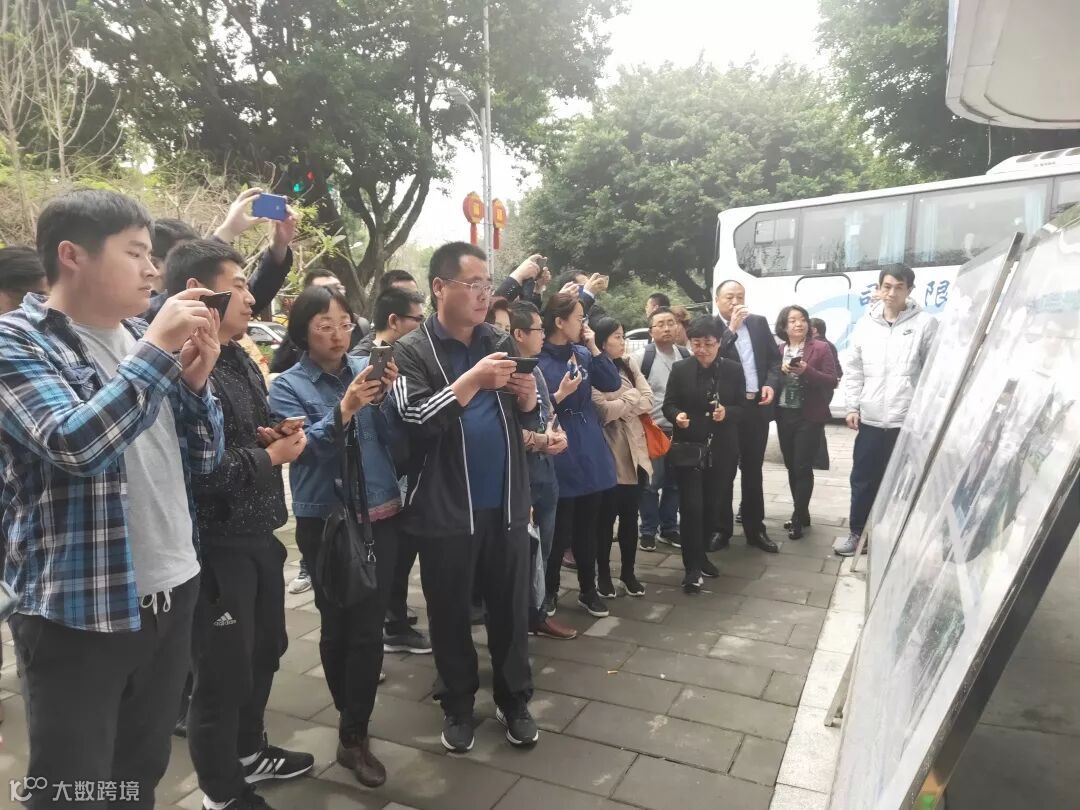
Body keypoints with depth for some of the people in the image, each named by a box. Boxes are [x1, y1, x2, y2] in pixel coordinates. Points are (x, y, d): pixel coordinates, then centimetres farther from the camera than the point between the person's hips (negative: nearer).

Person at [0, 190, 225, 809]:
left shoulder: (144, 340, 9)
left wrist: (195, 377, -8)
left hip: (173, 592, 6)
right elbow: (74, 445, -26)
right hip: (77, 611, -5)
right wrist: (157, 350, -22)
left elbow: (204, 459, 8)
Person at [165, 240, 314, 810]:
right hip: (215, 544, -9)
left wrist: (280, 435, -1)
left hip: (257, 533, 9)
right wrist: (271, 455, -18)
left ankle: (249, 752, 47)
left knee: (265, 648, 24)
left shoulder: (242, 362, 10)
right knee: (223, 671, 8)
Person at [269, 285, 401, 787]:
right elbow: (307, 445, -19)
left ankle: (354, 736, 16)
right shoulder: (287, 386, -4)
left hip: (380, 515, 2)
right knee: (336, 624, 10)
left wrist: (388, 397, -19)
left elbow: (393, 439, -2)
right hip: (325, 522, -2)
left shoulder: (366, 369, 3)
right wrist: (344, 410, -34)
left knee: (368, 626, 2)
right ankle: (351, 717, 31)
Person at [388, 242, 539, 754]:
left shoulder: (501, 343, 7)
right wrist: (473, 380, -27)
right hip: (446, 510, -3)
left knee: (511, 608, 14)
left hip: (506, 504, 4)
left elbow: (531, 419, 15)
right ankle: (458, 705, 33)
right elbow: (415, 418, -20)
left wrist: (529, 398, -8)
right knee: (450, 613, 12)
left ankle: (514, 701, 33)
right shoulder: (411, 351, -7)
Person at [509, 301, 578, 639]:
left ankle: (538, 613, 30)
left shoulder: (536, 370, 12)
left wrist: (558, 435, 0)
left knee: (541, 547, 17)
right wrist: (539, 442, -14)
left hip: (545, 470, 9)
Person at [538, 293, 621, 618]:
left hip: (590, 451, 6)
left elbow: (612, 384, 0)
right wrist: (560, 395, -25)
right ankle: (548, 594, 22)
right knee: (559, 531, 3)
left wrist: (593, 348, -6)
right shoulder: (537, 359, -12)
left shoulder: (582, 353, 8)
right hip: (560, 455, -6)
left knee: (587, 527, 16)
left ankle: (588, 590, 29)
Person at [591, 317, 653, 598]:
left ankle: (628, 572, 25)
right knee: (607, 517, 6)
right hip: (608, 454, -5)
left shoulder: (629, 365, 11)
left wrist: (621, 405, -11)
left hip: (635, 450, 6)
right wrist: (632, 397, -8)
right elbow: (603, 412, -19)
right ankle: (603, 574, 20)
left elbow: (648, 400, 2)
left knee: (630, 516, 12)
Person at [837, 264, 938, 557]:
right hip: (870, 419, 3)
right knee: (862, 479, 10)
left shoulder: (925, 324, -4)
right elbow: (854, 370, 9)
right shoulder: (865, 324, 5)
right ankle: (857, 533, 25)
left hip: (908, 421, -3)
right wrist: (853, 406, 5)